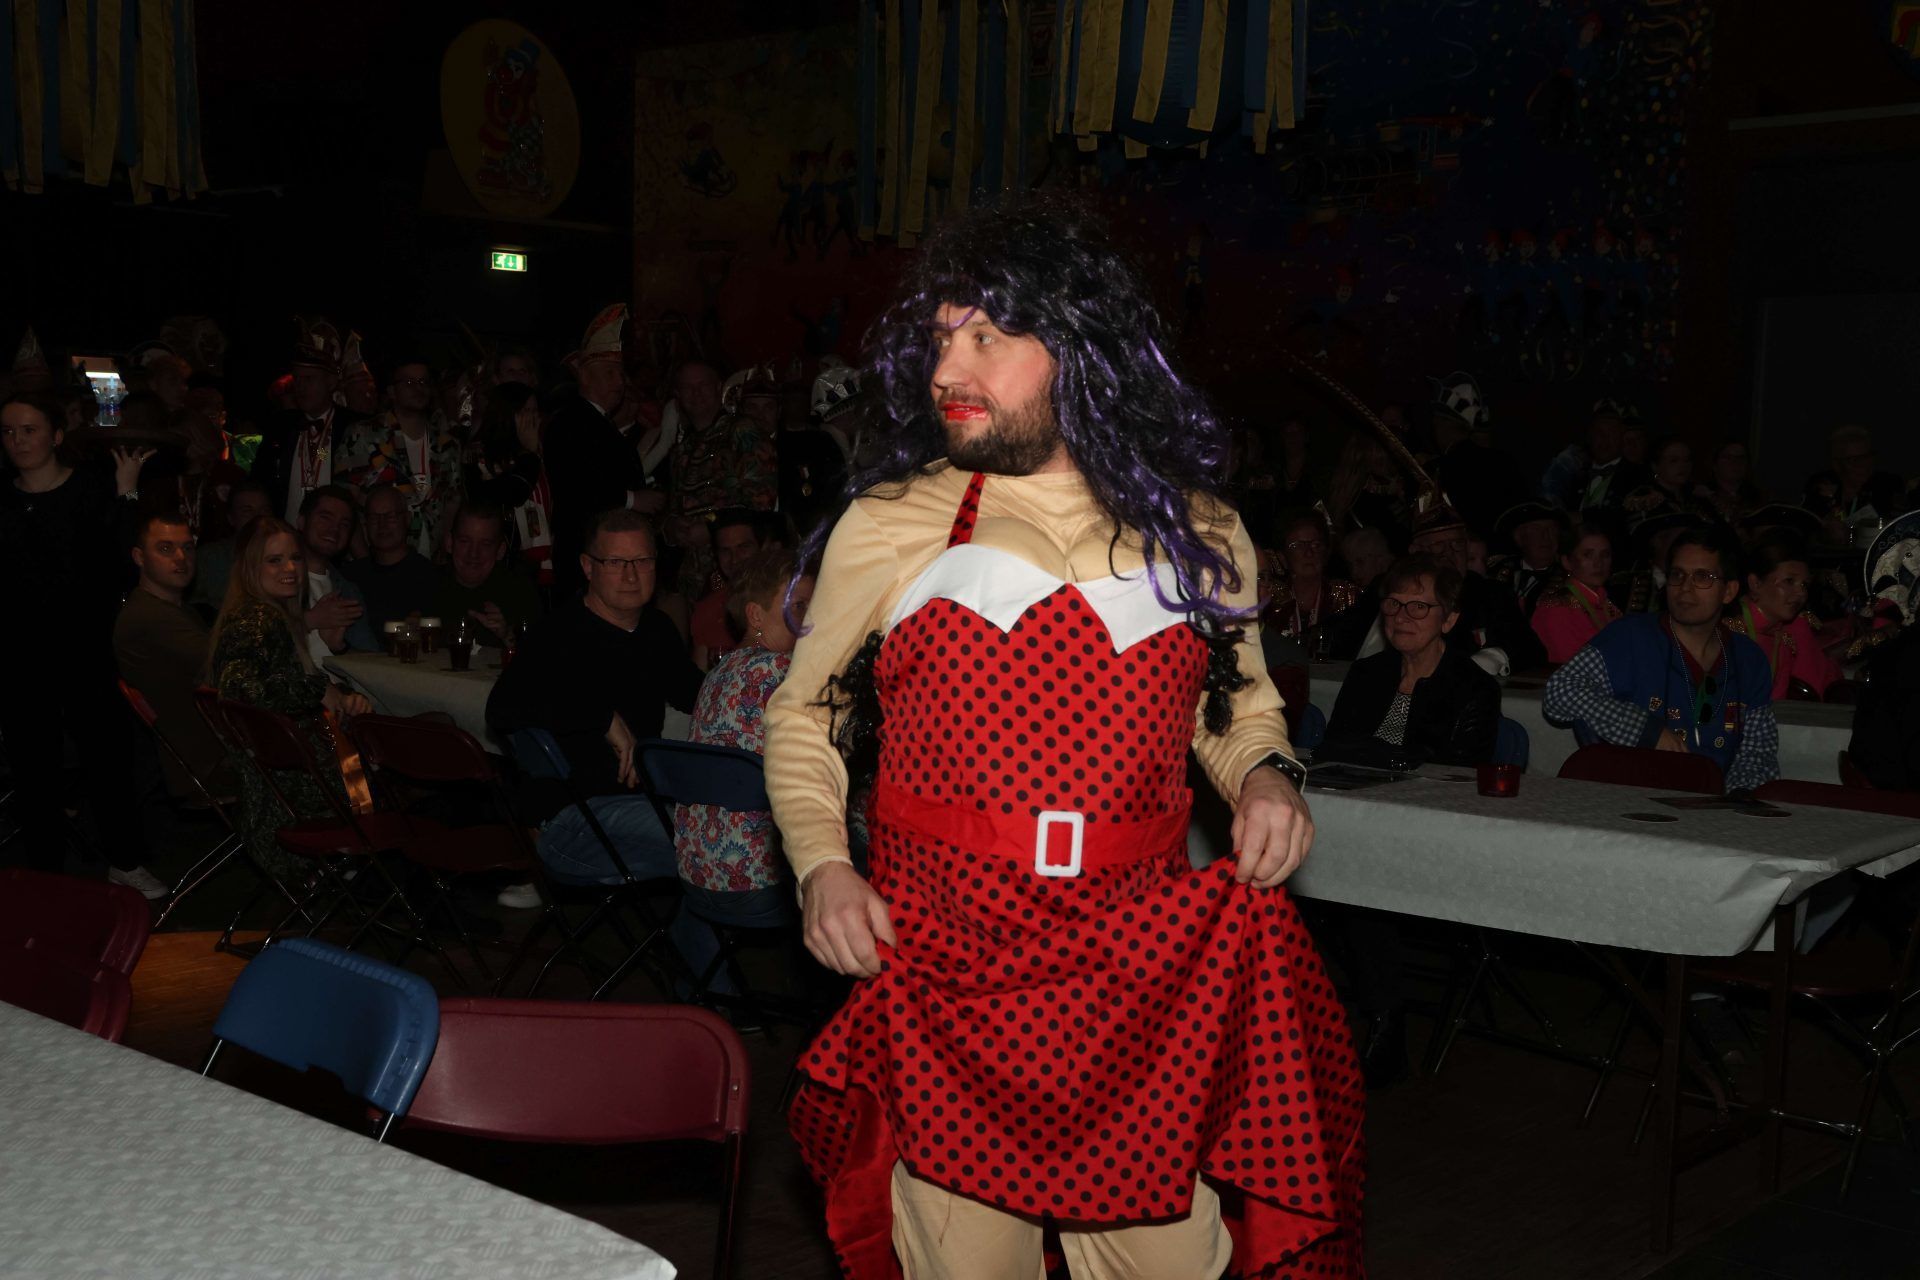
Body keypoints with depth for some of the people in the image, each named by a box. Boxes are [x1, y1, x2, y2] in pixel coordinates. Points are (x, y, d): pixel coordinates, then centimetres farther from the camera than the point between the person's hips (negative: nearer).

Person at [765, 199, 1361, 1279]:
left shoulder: (1199, 532, 6)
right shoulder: (889, 528, 2)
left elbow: (1239, 698, 22)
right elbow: (802, 715, 13)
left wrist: (1265, 772, 0)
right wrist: (821, 864, -3)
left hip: (1147, 973, 1)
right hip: (940, 968, -1)